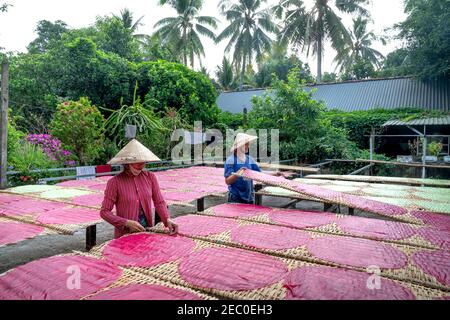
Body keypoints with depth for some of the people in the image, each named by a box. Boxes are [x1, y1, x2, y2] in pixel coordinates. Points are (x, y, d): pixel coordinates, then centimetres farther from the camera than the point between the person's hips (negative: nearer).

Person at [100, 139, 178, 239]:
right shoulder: (115, 182, -11)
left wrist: (167, 219, -16)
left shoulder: (150, 177, -1)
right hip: (125, 235, -2)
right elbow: (104, 212, -8)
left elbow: (159, 202, 0)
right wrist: (127, 223, -19)